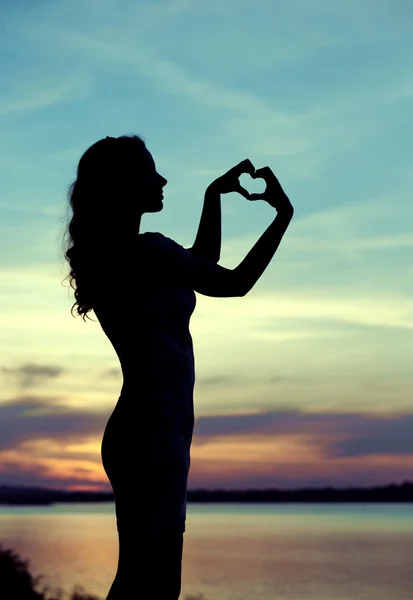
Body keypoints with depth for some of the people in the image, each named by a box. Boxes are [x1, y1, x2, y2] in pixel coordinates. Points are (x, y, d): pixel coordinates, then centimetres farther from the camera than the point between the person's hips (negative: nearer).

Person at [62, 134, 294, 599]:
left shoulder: (109, 255, 13)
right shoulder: (148, 251, -15)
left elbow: (203, 267, 26)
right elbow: (235, 283, -6)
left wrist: (214, 195, 26)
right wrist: (283, 215, 3)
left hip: (137, 432, 10)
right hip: (154, 433, -10)